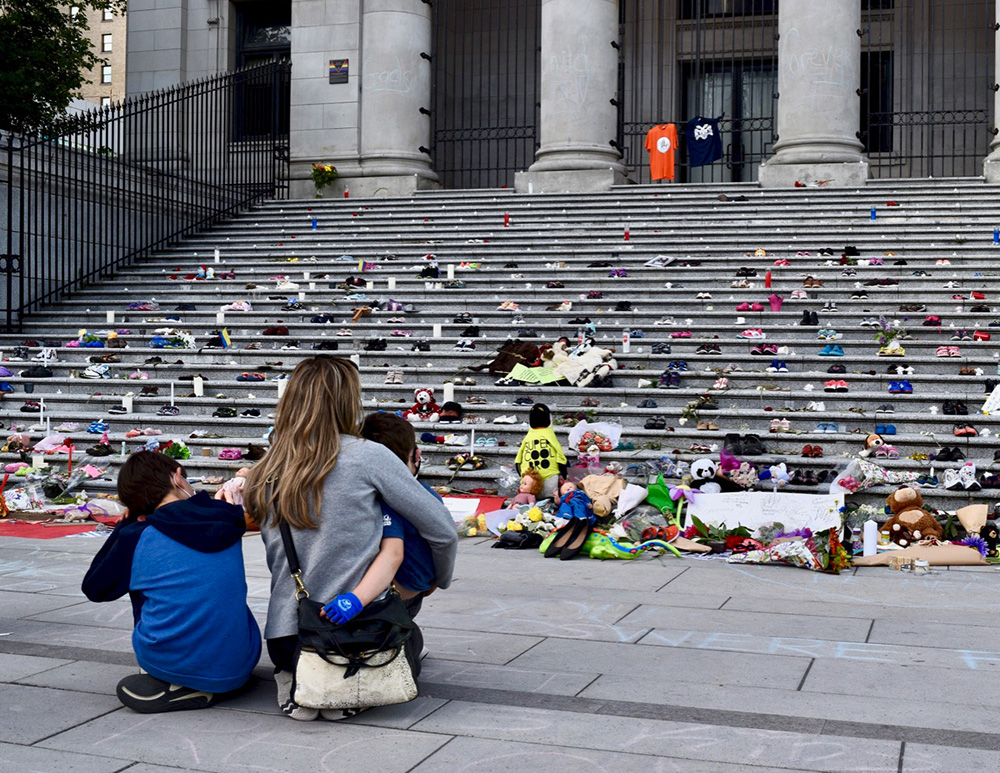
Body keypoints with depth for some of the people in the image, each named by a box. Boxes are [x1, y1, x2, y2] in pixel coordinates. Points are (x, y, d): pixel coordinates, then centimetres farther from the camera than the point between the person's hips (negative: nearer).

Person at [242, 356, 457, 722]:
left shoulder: (264, 475, 3)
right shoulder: (367, 456, -10)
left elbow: (276, 560, 11)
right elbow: (443, 531, -4)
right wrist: (441, 579, 15)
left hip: (284, 638, 4)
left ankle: (297, 684, 11)